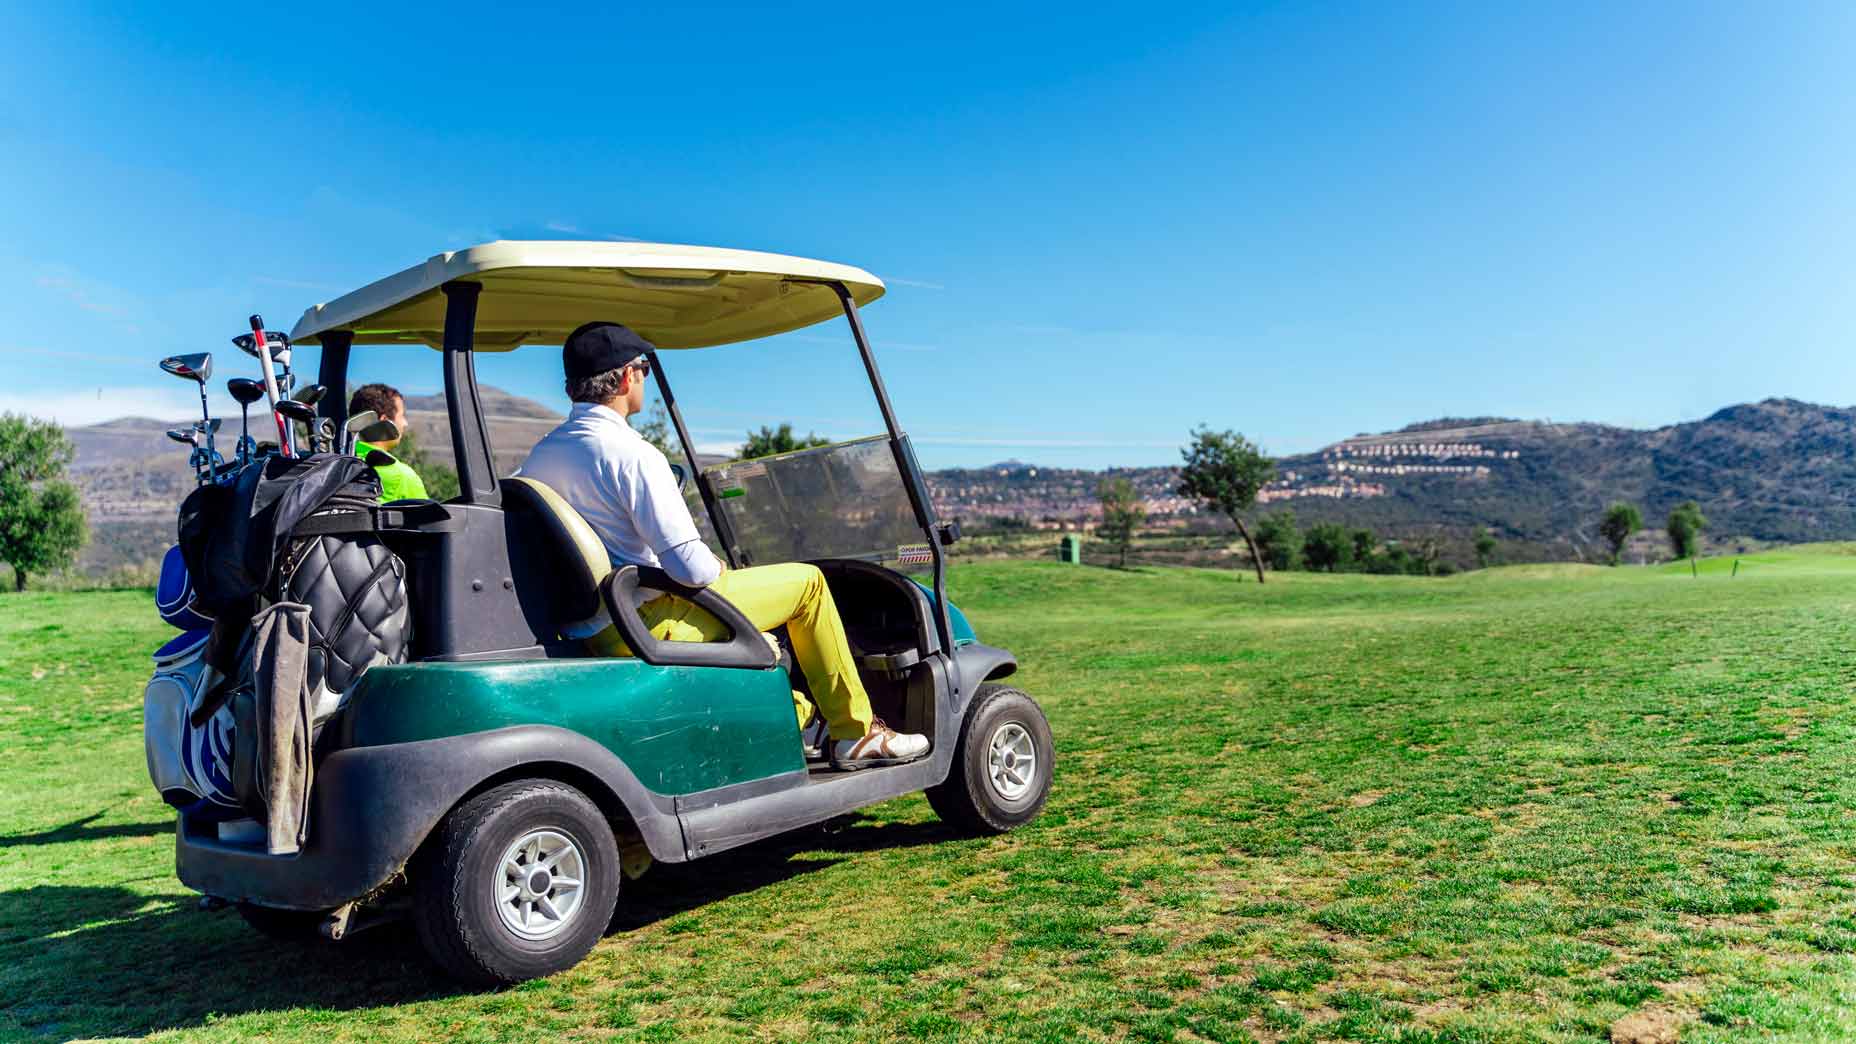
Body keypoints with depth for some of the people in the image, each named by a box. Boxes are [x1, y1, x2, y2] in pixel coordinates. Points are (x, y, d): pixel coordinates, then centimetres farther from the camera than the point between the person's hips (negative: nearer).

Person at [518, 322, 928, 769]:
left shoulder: (538, 456, 7)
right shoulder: (632, 454, -20)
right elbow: (691, 568, -24)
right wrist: (719, 569, 0)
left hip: (588, 633, 9)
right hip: (645, 625, -9)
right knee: (806, 582, 2)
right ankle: (855, 732, 9)